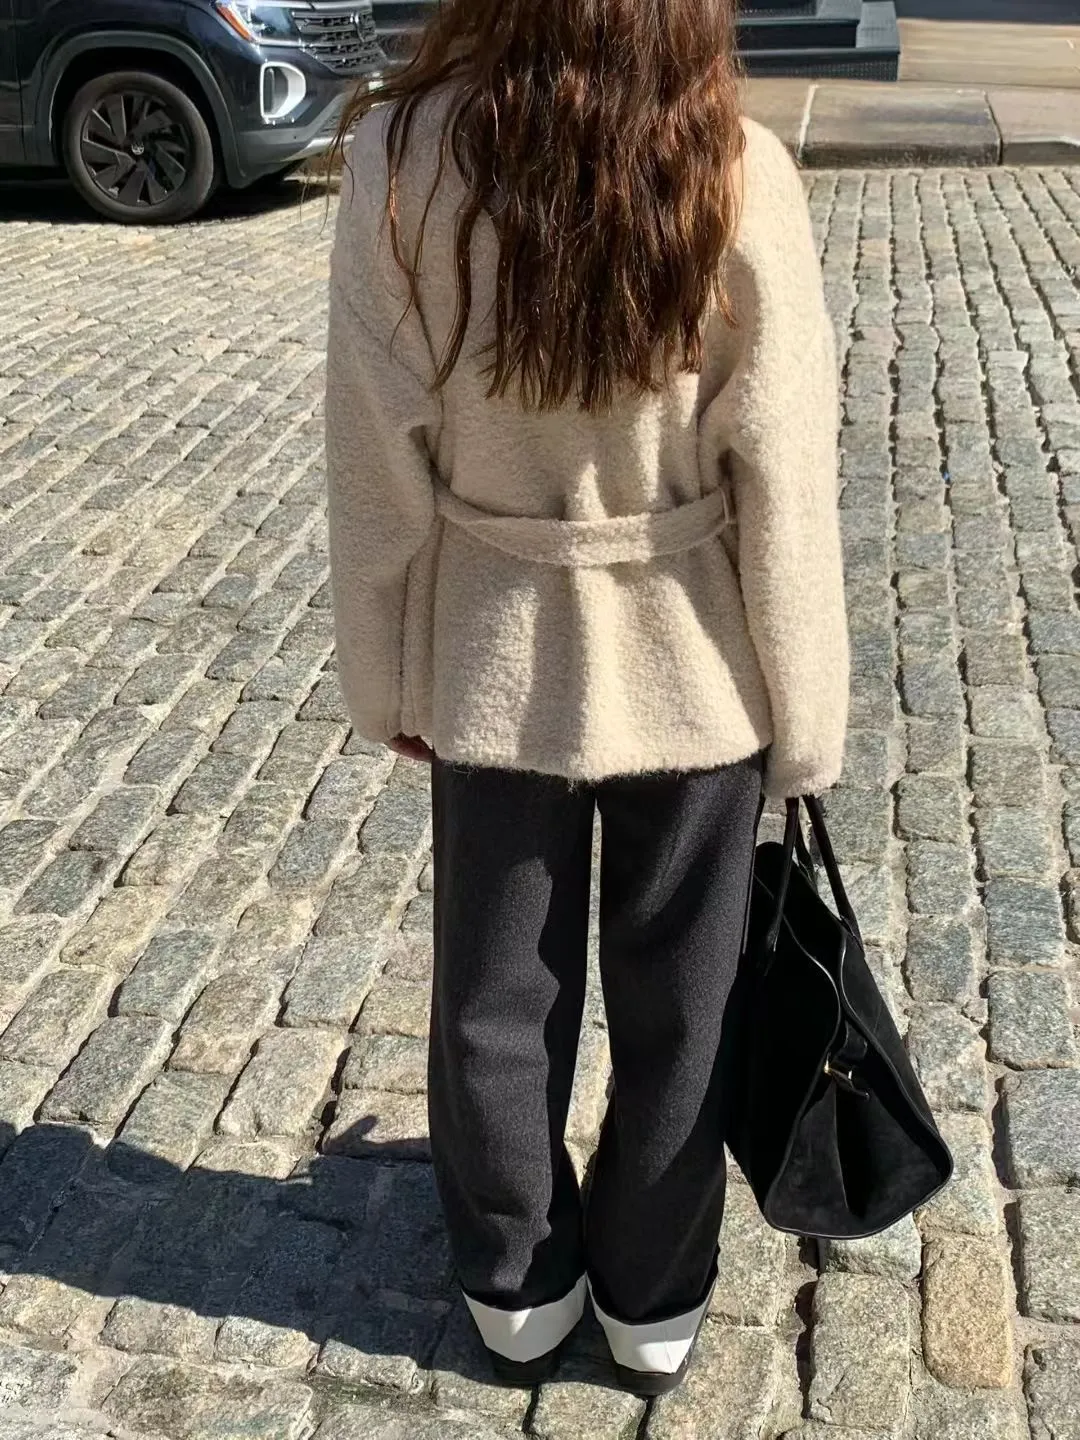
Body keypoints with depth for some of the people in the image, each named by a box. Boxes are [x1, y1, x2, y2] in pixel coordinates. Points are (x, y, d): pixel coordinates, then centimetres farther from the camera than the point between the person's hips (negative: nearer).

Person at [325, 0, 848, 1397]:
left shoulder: (405, 160, -13)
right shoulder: (737, 176, -15)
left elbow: (375, 464, -8)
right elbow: (784, 485, -12)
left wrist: (384, 676, 5)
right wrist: (806, 717, 0)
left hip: (497, 662, 1)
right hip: (691, 668, 0)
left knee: (495, 999, 20)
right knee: (675, 1006, 19)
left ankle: (517, 1285, 41)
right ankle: (653, 1298, 39)